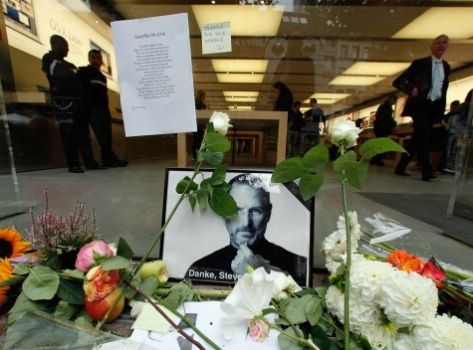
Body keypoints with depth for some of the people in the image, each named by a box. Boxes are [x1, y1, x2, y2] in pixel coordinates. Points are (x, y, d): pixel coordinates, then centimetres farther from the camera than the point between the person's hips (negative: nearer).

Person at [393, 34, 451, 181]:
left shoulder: (446, 67, 17)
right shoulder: (420, 63, 1)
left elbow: (443, 89, 22)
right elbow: (398, 82, -5)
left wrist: (442, 109, 13)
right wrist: (411, 89, -20)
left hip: (434, 107, 6)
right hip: (420, 105, -6)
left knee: (418, 138, 4)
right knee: (424, 136, -18)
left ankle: (400, 167, 10)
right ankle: (426, 170, -14)